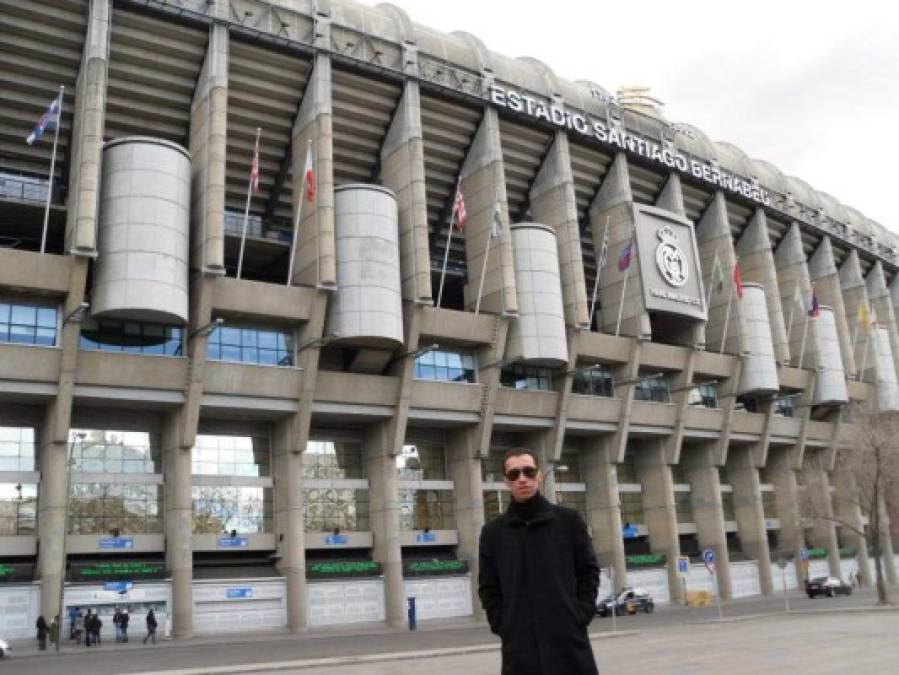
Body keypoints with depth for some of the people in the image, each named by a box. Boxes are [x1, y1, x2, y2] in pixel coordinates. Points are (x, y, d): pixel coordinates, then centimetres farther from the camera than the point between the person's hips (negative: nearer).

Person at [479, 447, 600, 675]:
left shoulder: (569, 520, 6)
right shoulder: (493, 532, 6)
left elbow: (589, 572, 7)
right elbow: (488, 588, 8)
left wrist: (580, 616, -4)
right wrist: (504, 626, -3)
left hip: (570, 641, 0)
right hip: (520, 649, 1)